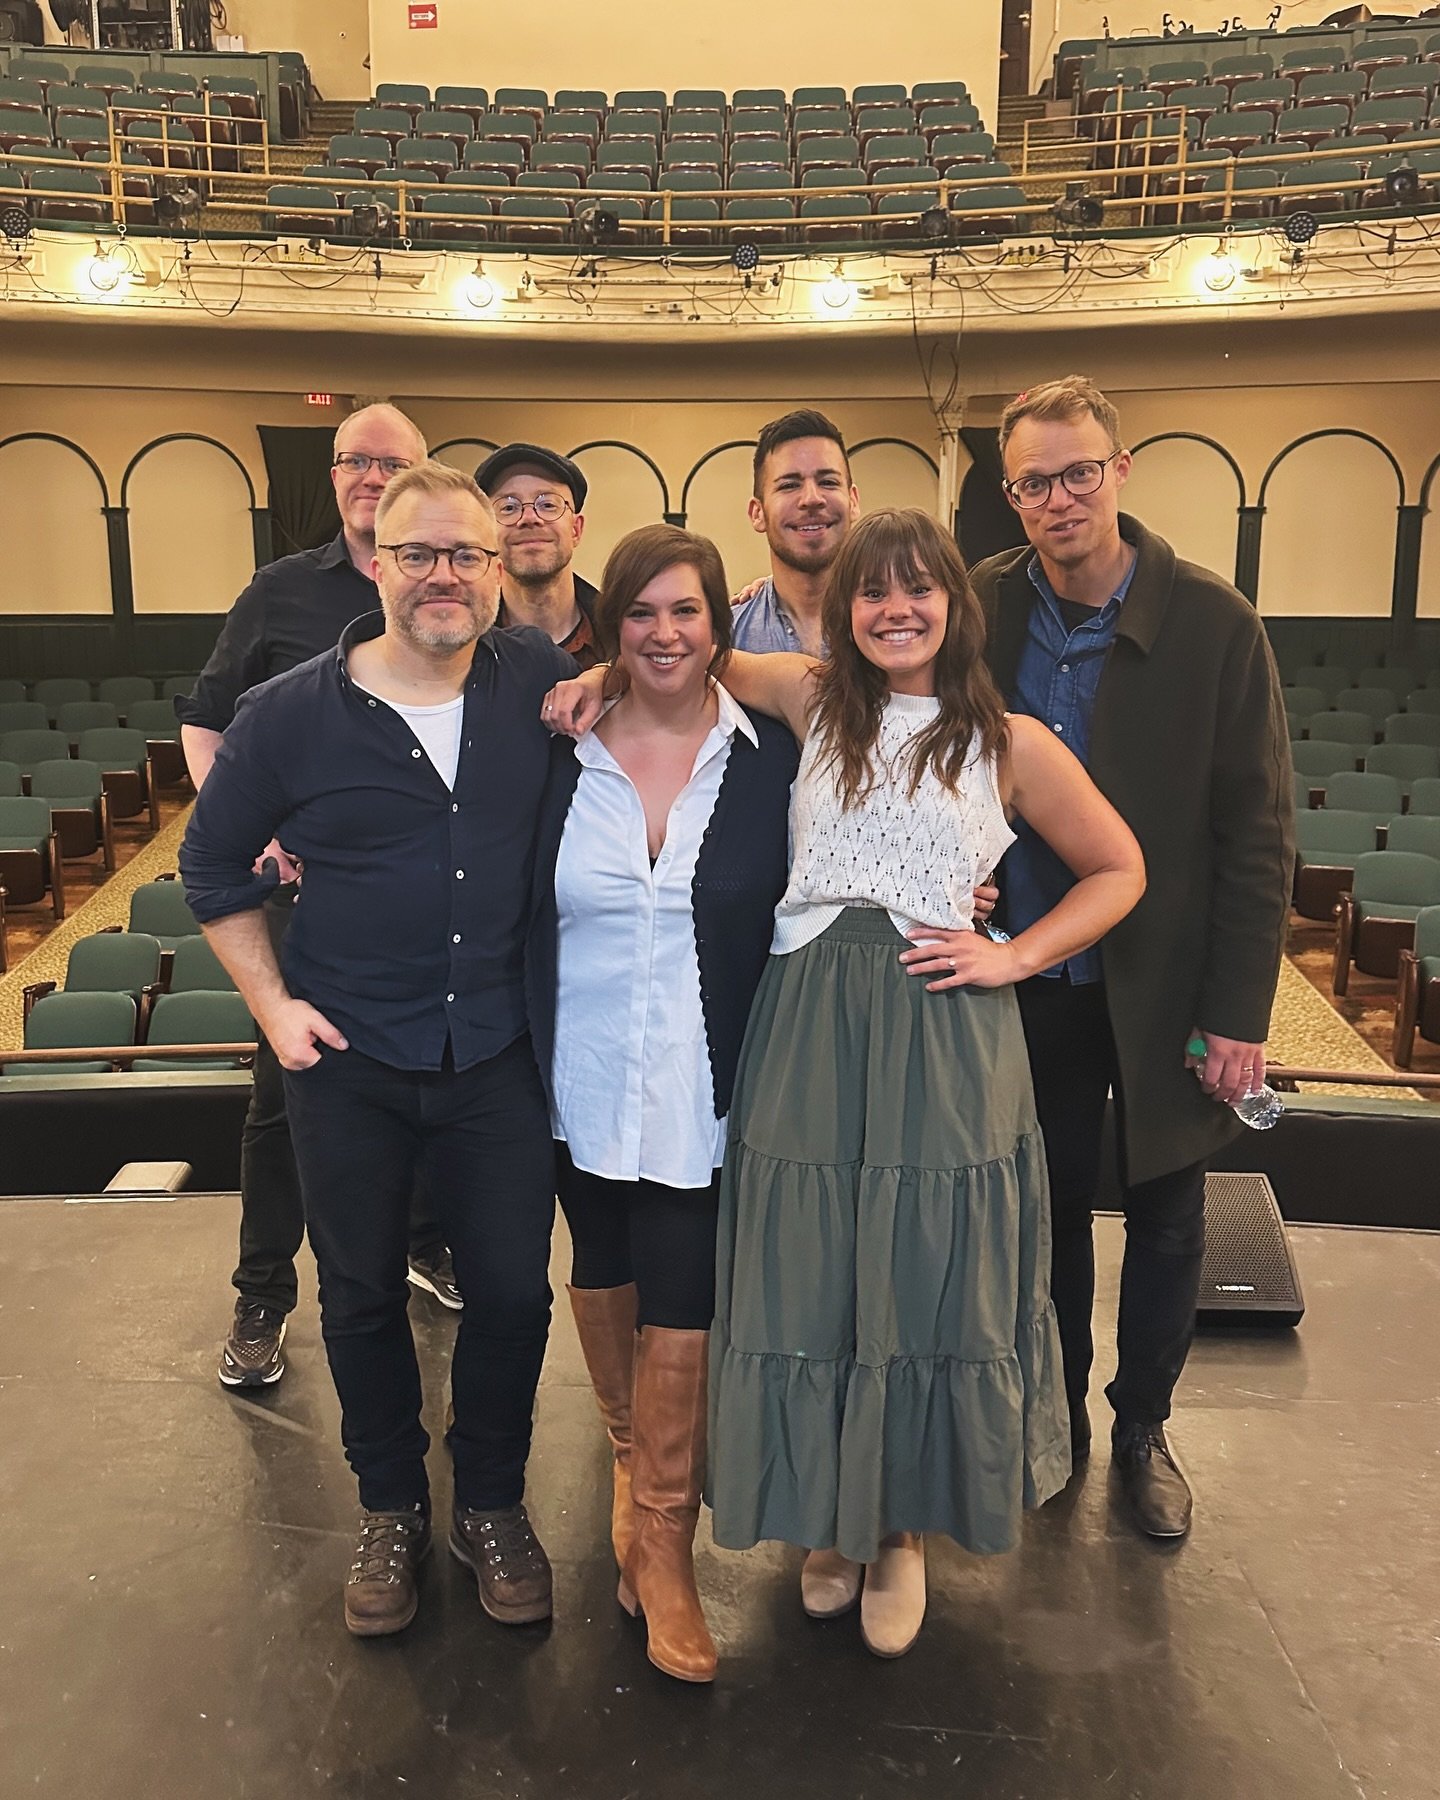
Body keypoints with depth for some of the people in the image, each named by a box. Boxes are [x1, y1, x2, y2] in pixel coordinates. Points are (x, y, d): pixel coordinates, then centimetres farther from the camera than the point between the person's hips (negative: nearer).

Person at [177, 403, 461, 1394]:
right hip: (308, 881, -1)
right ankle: (263, 1300, 21)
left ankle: (431, 1245, 36)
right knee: (286, 1092, 6)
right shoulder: (282, 591, 2)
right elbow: (205, 724, 6)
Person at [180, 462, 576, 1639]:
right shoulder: (288, 715, -7)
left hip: (498, 1053, 1)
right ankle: (392, 1509, 37)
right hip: (349, 1059, 0)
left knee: (512, 1290, 8)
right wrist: (272, 1003, -2)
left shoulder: (541, 683, -5)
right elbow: (214, 864, 5)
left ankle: (492, 1503, 33)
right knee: (363, 1295, 14)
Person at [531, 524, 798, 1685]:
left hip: (705, 1094, -2)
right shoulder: (562, 755, -2)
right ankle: (631, 1458, 46)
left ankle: (662, 1542, 22)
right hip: (585, 1083, 3)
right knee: (604, 1281, 19)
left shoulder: (771, 758, -6)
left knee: (681, 1315, 1)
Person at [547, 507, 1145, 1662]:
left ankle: (903, 1528, 30)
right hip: (808, 1033, 1)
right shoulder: (814, 698, 7)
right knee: (809, 1285, 8)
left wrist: (1014, 958, -1)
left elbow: (1119, 871, 10)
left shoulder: (1011, 743, 3)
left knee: (928, 1287, 6)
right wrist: (611, 673, 1)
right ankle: (833, 1520, 32)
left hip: (943, 1041, -1)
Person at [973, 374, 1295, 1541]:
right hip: (1029, 980, 2)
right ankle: (1056, 1416, 38)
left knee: (1166, 1221, 14)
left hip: (1163, 984, -1)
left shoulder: (1213, 623, -12)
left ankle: (1143, 1429, 37)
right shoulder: (979, 610, -6)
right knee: (1048, 1207, 17)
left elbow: (1257, 832, -10)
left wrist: (1239, 1014, -11)